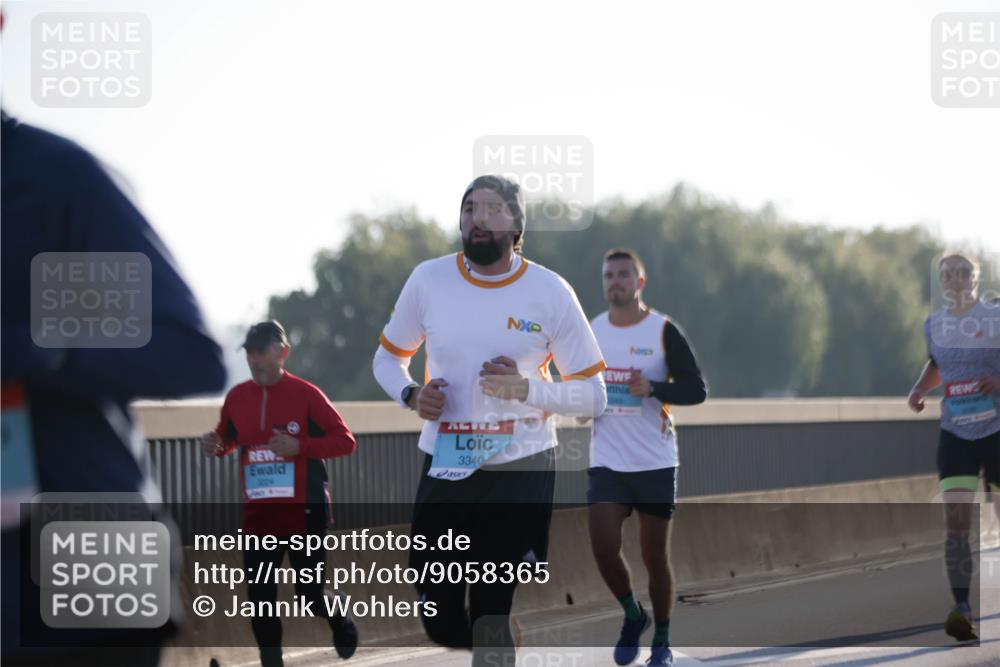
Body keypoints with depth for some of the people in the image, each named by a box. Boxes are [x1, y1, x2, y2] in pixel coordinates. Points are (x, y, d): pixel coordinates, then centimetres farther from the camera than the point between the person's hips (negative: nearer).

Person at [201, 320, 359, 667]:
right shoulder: (237, 396, 4)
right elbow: (228, 439, 20)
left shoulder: (305, 394, -8)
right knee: (260, 599, 1)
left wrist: (299, 446, -20)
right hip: (257, 513, 4)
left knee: (311, 593, 1)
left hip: (304, 512, -4)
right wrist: (214, 445, -4)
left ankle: (339, 620, 36)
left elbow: (346, 441, -8)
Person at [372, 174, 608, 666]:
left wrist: (526, 389, -18)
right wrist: (411, 395, -7)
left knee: (493, 620, -7)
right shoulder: (429, 280, 0)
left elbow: (593, 396, -1)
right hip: (445, 470, 3)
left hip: (521, 470, -3)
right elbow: (388, 357, 15)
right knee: (440, 622, 4)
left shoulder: (550, 293, -5)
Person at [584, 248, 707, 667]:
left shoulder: (664, 331, -5)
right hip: (607, 461, 3)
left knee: (655, 555, 2)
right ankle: (633, 616, 16)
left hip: (655, 461, -3)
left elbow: (697, 390, -8)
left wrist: (652, 389, -24)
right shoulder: (591, 332, 7)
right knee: (604, 549, -11)